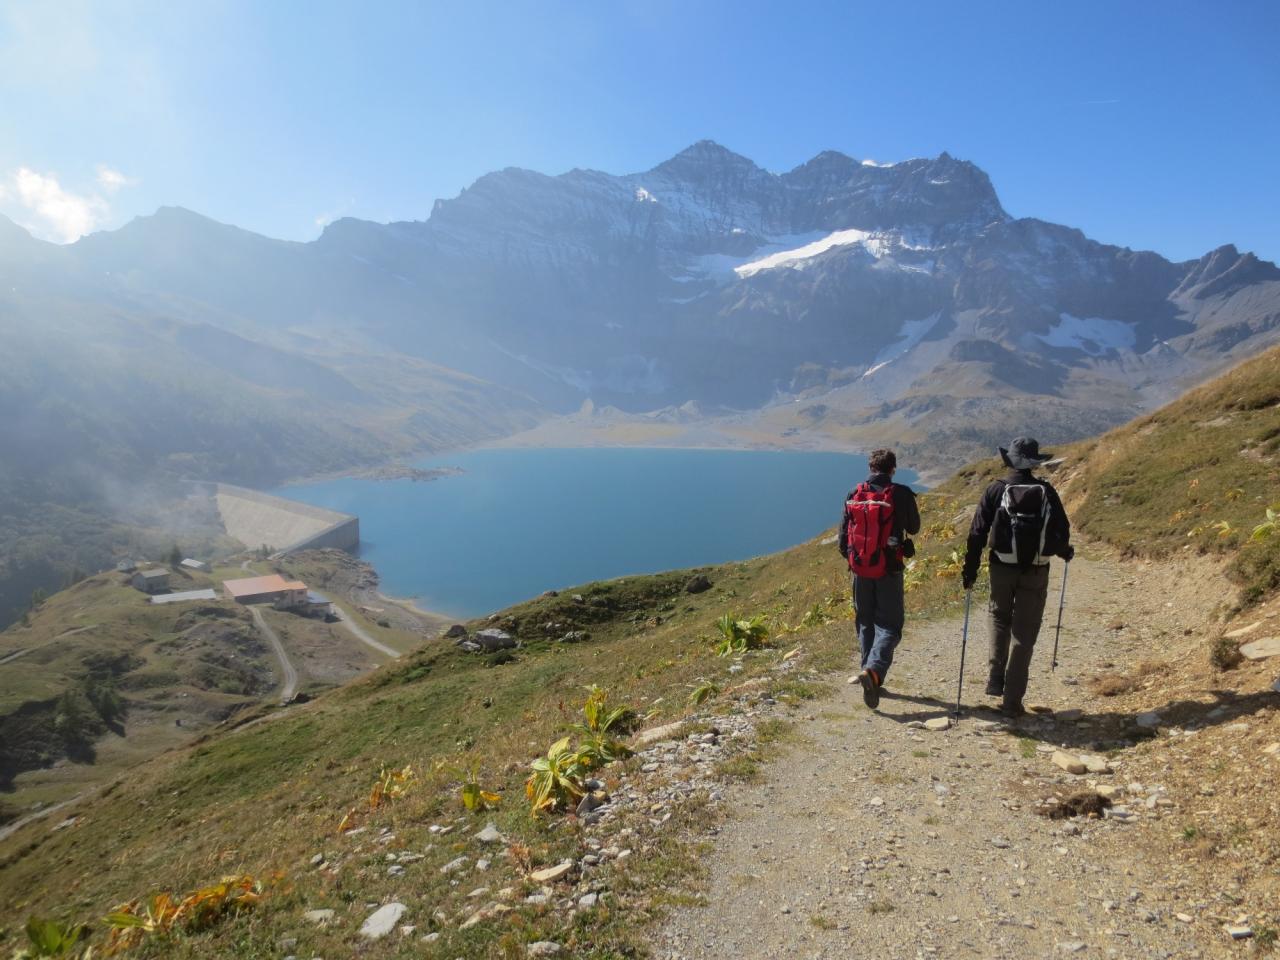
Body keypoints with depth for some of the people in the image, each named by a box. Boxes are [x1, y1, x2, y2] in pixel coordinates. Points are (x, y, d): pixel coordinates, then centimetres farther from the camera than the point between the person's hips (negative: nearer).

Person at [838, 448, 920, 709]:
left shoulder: (854, 495, -1)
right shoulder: (901, 494, -9)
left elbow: (843, 538, 3)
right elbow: (914, 528, 7)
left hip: (860, 570, 3)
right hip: (889, 571, -3)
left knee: (866, 623, 17)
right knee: (889, 625, 3)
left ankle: (871, 675, 22)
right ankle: (874, 670, -19)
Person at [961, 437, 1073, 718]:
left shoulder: (996, 490, -5)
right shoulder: (1046, 491, -3)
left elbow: (977, 533, -6)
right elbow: (1062, 530, 2)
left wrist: (970, 571, 1)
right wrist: (1065, 552, 25)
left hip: (1002, 568, 0)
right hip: (1036, 572, 0)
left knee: (1000, 619, 24)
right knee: (1024, 634, 7)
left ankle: (996, 680, 18)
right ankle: (1012, 700, 9)